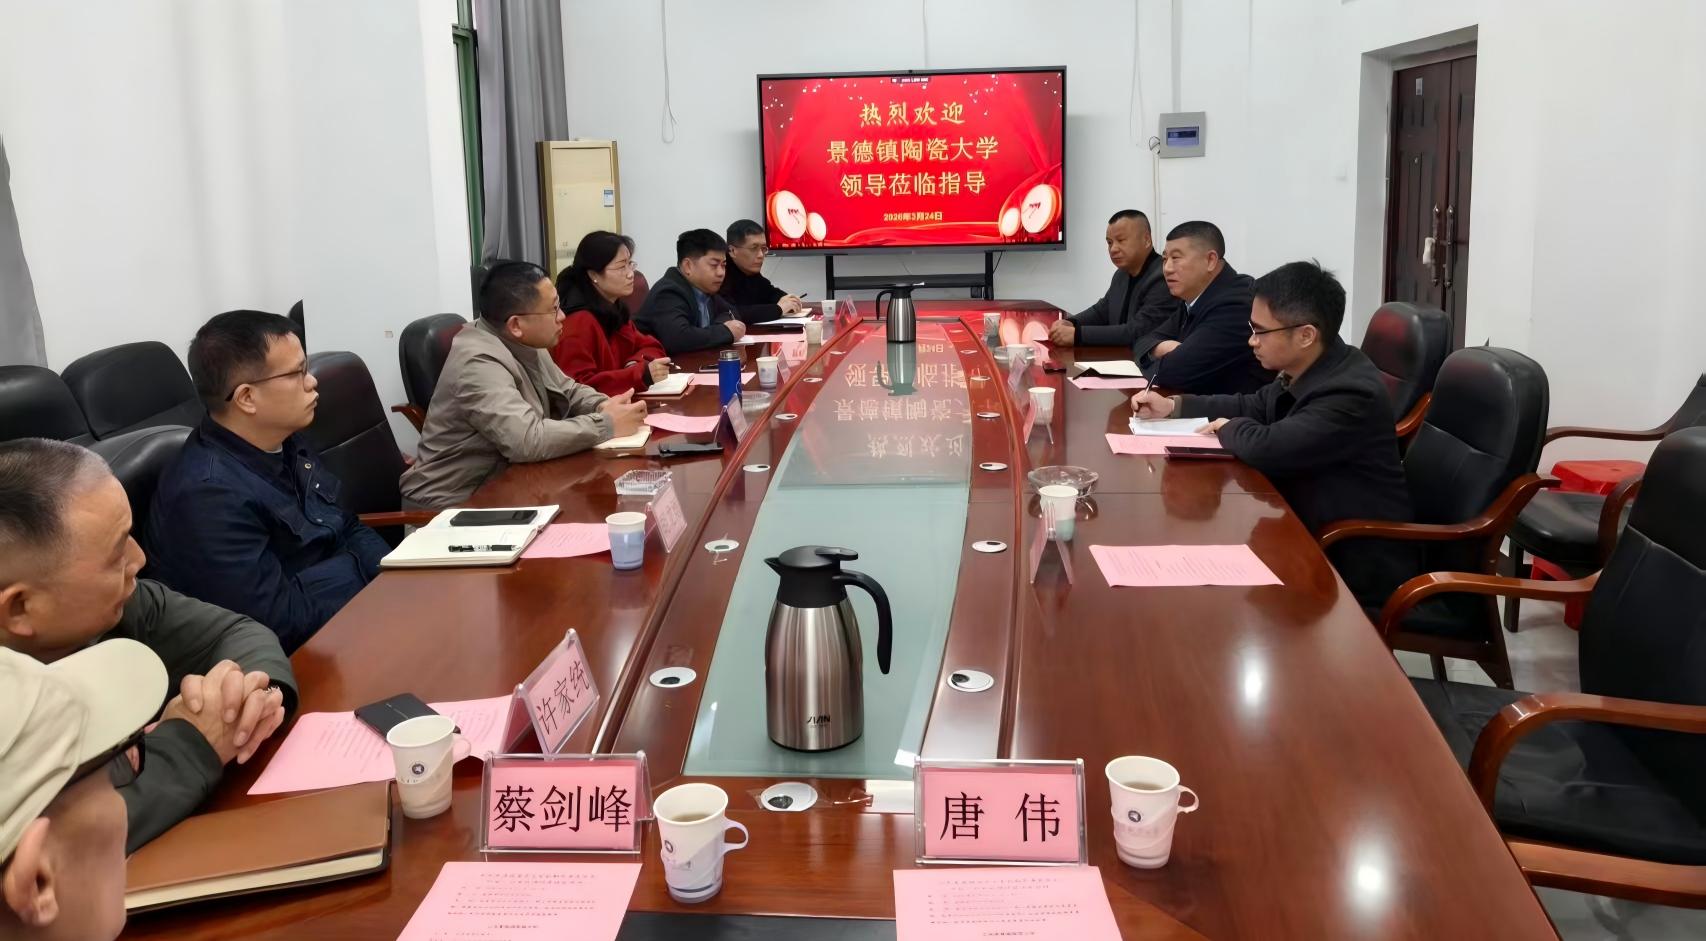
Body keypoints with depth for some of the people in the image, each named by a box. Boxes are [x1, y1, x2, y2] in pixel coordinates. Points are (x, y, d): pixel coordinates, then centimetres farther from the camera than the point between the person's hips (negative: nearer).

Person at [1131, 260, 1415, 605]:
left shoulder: (1350, 394, -28)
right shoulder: (1310, 372, 1)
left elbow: (1267, 447, -34)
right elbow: (1253, 406, 18)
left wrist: (1229, 428, -11)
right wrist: (1174, 406, 8)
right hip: (1320, 538, 8)